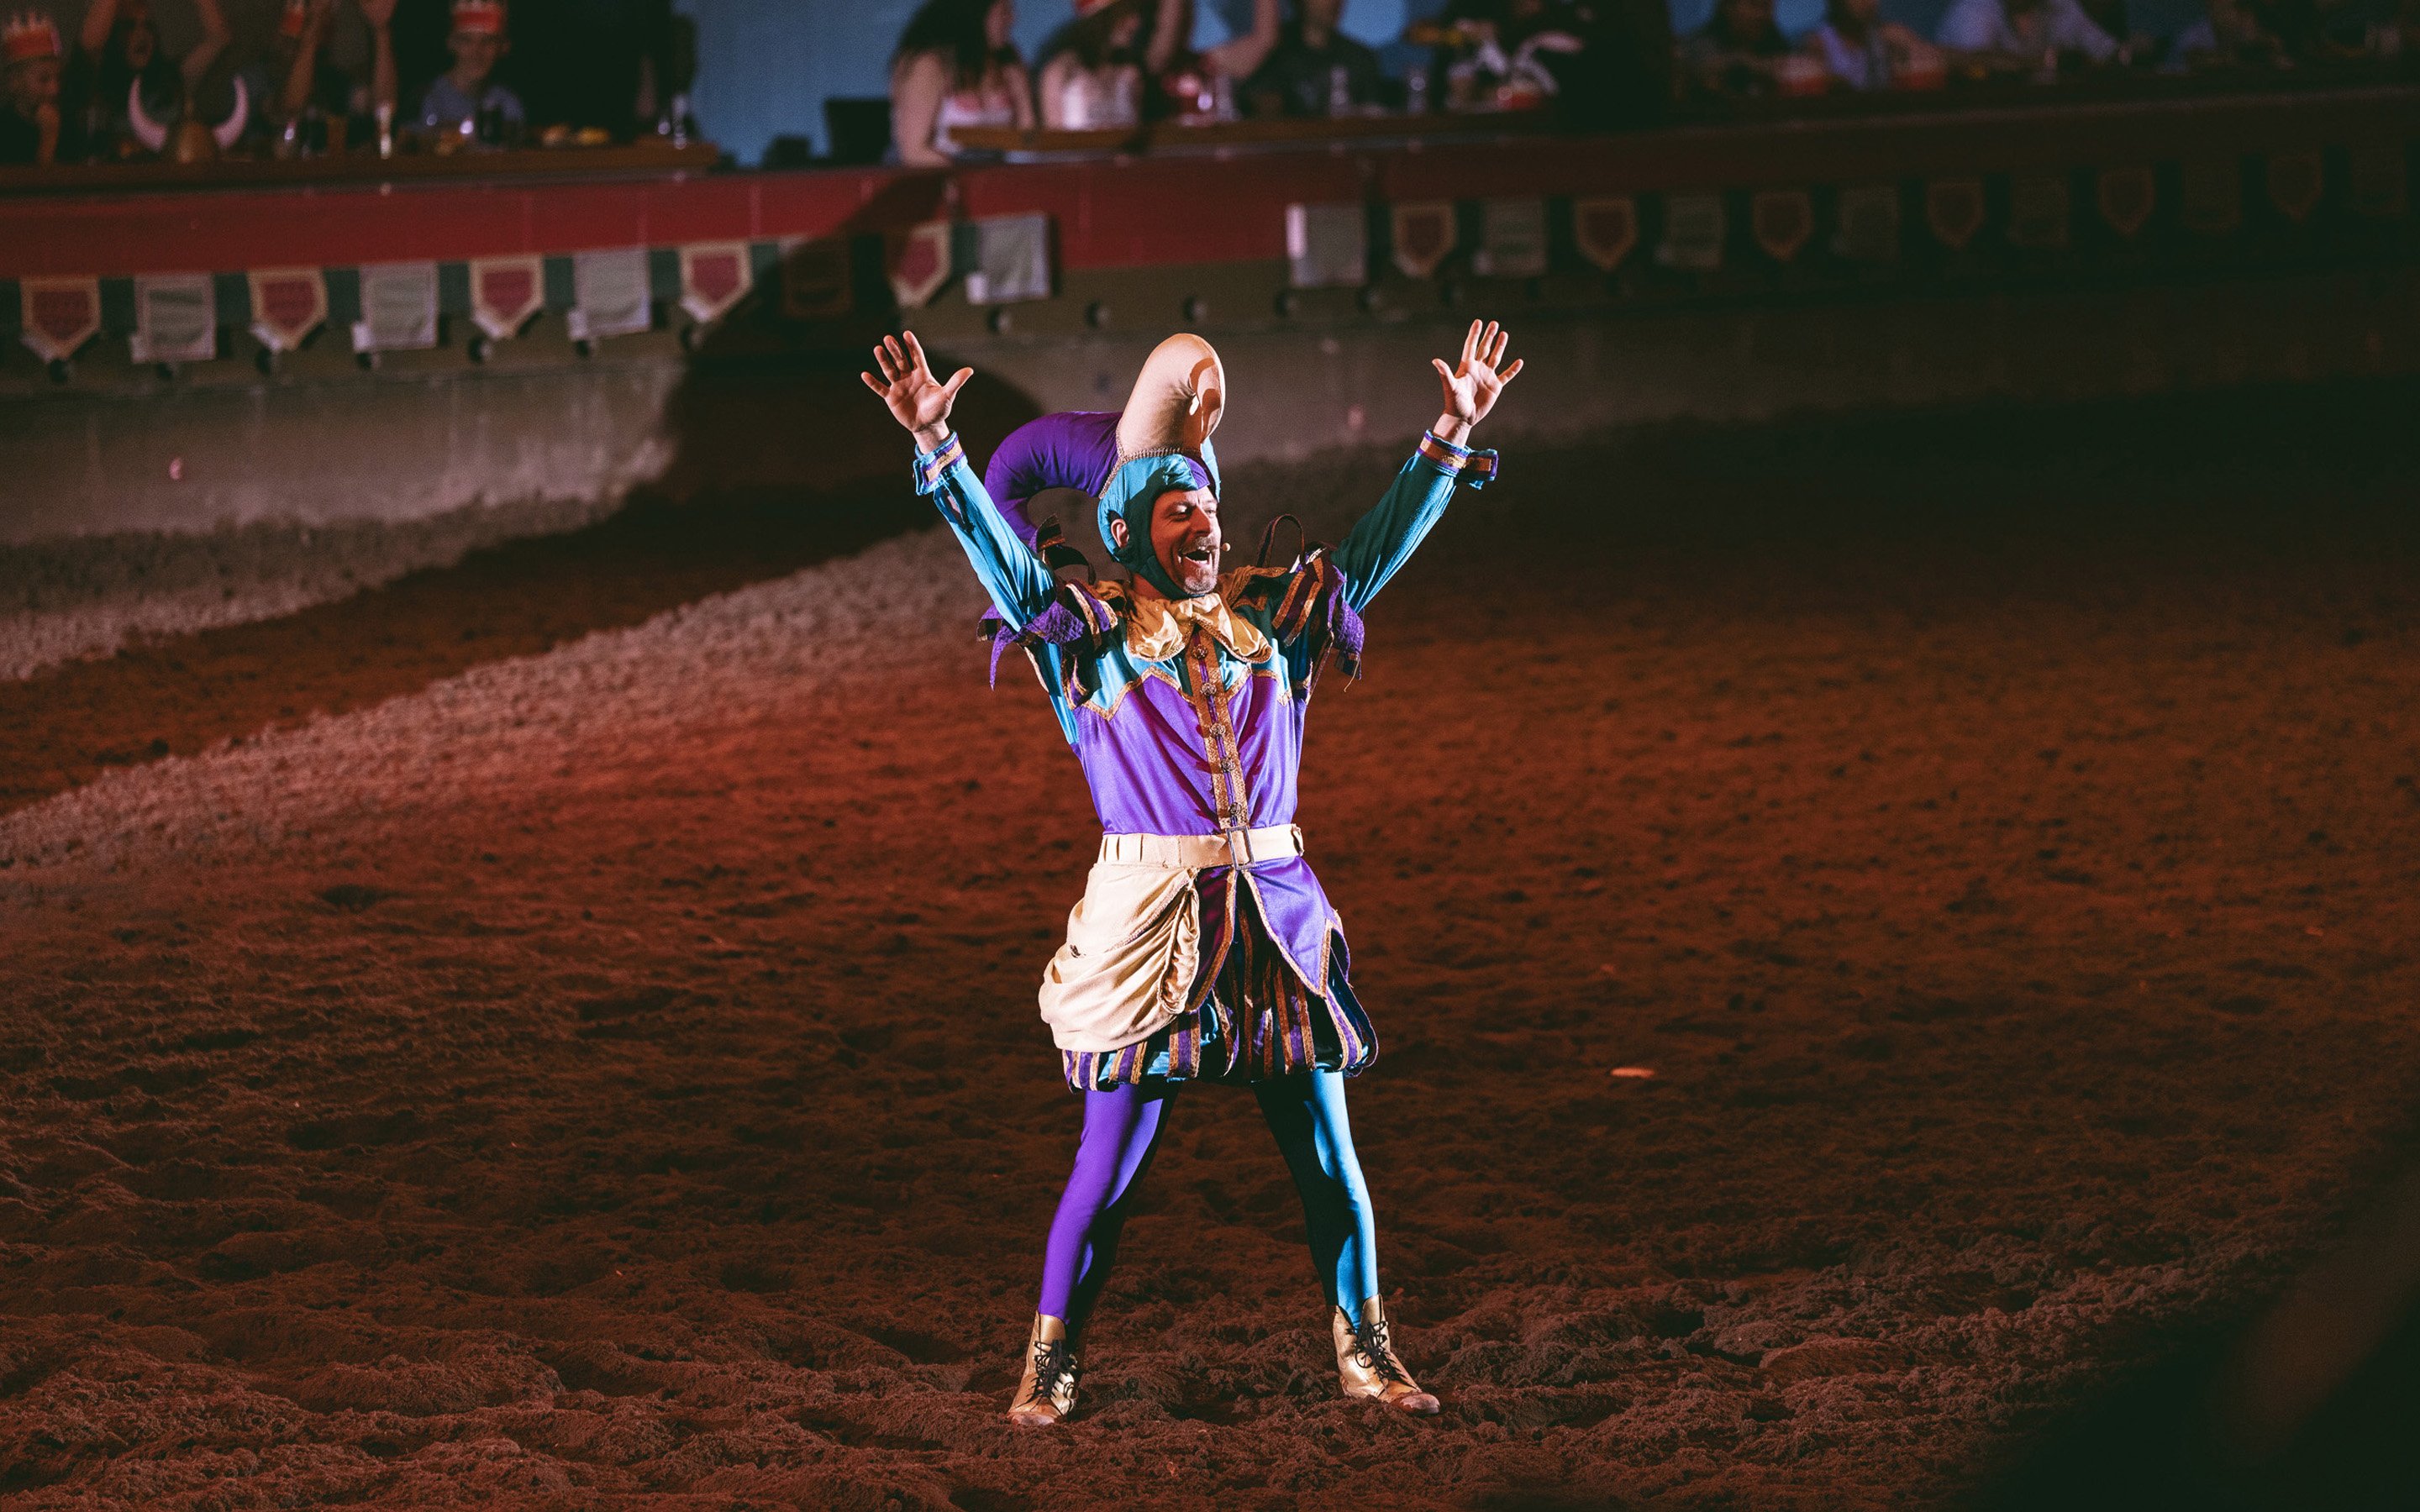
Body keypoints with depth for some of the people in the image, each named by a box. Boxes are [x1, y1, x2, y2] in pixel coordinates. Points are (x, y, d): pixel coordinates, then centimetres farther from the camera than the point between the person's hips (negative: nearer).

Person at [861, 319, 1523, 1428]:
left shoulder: (1276, 613, 12)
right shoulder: (1091, 628, 2)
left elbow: (1378, 547, 11)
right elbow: (997, 548, -9)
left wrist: (1449, 442, 2)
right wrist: (936, 446, -22)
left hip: (1277, 910, 3)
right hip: (1149, 915, -3)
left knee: (1325, 1155, 8)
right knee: (1111, 1160, -1)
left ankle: (1364, 1352, 21)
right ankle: (1050, 1363, 12)